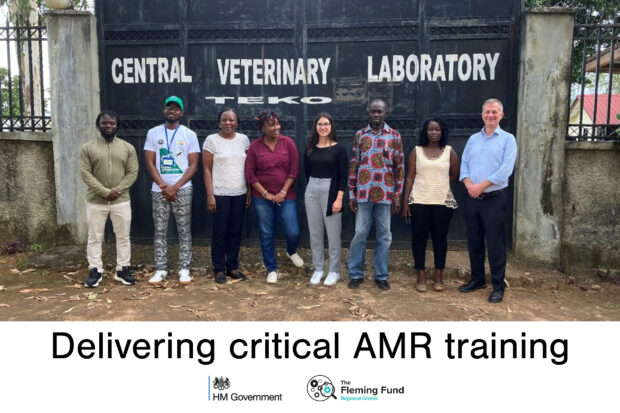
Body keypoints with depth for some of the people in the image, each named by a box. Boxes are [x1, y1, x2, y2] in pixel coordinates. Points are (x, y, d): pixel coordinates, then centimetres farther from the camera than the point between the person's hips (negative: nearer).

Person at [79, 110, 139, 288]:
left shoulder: (128, 148, 3)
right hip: (95, 201, -1)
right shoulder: (87, 147, 0)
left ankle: (123, 270, 17)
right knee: (94, 237, 6)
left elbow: (132, 172, -1)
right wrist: (105, 192, -15)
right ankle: (95, 271, 17)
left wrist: (116, 190, -13)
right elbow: (86, 173, -6)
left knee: (123, 236, 6)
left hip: (121, 201, 1)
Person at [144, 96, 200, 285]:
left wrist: (175, 187, -11)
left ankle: (184, 269, 9)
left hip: (182, 190, -1)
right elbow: (150, 163, 2)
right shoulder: (153, 133, 6)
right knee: (160, 231, 5)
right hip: (159, 190, 1)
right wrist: (164, 187, -9)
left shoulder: (189, 135, 2)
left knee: (184, 231, 2)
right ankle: (161, 269, 13)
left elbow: (193, 165, -2)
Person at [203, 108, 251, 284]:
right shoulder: (212, 140, -3)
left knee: (235, 232, 10)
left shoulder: (243, 139, 7)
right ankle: (219, 269, 13)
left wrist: (250, 191, 6)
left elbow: (248, 168, 10)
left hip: (240, 193, 4)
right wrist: (210, 195, -10)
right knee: (220, 233, 2)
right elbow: (207, 169, -4)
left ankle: (233, 267, 21)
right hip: (220, 194, -3)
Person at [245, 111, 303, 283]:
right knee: (266, 234, 6)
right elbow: (250, 174, -2)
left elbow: (294, 170, -2)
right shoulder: (254, 146, -3)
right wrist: (266, 194, -8)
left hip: (286, 196, 0)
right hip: (262, 198, 0)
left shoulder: (288, 142, -2)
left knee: (293, 232, -2)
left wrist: (283, 192, -9)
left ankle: (291, 252, 33)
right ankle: (272, 269, 22)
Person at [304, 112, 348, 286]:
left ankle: (334, 271, 15)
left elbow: (343, 176, -8)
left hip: (331, 192, -4)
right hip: (312, 191, 4)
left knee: (333, 234, 3)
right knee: (315, 233, 9)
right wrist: (314, 186, 12)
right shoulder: (310, 148, 6)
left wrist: (339, 198, -14)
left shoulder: (339, 149, -4)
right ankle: (318, 269, 21)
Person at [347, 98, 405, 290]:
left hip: (385, 194, 0)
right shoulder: (360, 135, 6)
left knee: (384, 235, 6)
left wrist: (397, 196, 0)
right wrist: (351, 193, 1)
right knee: (360, 233, 3)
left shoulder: (394, 136, 4)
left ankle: (381, 276, 18)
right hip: (363, 193, 0)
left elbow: (400, 167, 4)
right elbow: (353, 165, 6)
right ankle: (356, 274, 15)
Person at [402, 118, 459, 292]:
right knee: (419, 238, 2)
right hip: (419, 201, 0)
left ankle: (439, 276, 18)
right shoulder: (416, 151, 4)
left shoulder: (449, 152, 5)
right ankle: (421, 276, 13)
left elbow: (454, 175, 12)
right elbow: (410, 177, 2)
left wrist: (439, 181, 4)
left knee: (440, 238, 6)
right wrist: (405, 202, -3)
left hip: (443, 202, 0)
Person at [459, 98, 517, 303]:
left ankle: (498, 286, 8)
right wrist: (469, 185, -10)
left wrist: (482, 186, -16)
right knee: (474, 241, 11)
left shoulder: (508, 139, -1)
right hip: (472, 199, 5)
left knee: (495, 244, -2)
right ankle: (477, 279, 25)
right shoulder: (473, 139, 13)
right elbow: (464, 165, 8)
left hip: (495, 199, -5)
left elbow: (505, 170, -12)